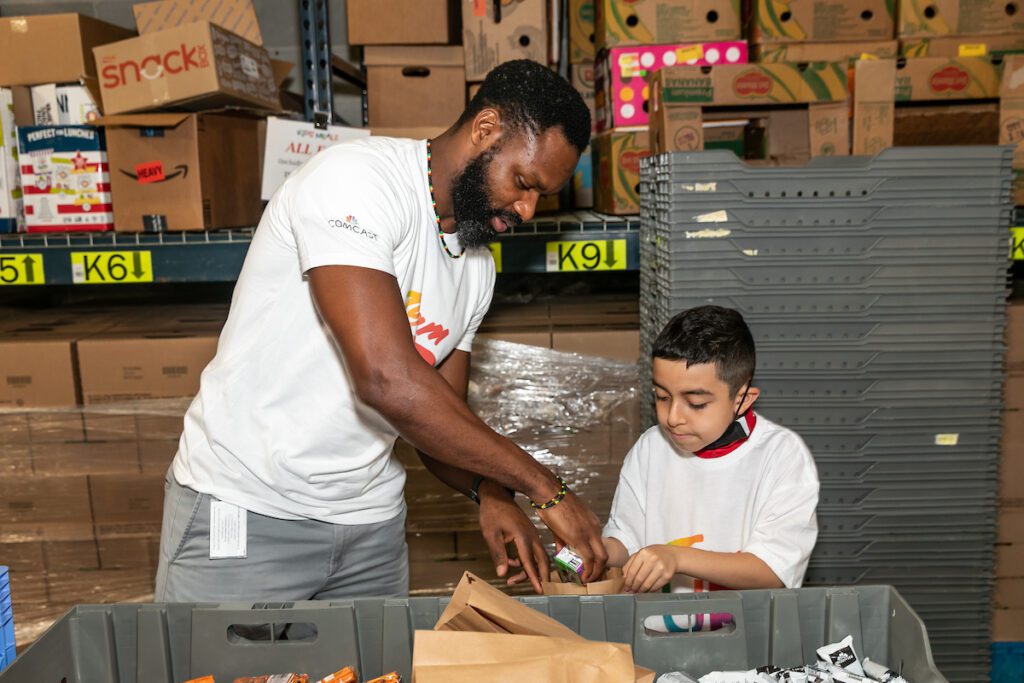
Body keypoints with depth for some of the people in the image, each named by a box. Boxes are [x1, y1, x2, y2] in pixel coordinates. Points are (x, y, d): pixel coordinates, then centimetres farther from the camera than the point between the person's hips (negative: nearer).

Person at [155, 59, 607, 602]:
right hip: (245, 514, -6)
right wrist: (542, 485, -24)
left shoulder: (477, 264, 6)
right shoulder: (354, 178, -20)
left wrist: (489, 493, -12)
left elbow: (441, 418, 10)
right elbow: (387, 380, -31)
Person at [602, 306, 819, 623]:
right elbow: (625, 539, 9)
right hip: (659, 624, 3)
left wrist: (678, 557, -27)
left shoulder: (784, 457, -10)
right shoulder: (650, 448, 1)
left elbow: (773, 572, -15)